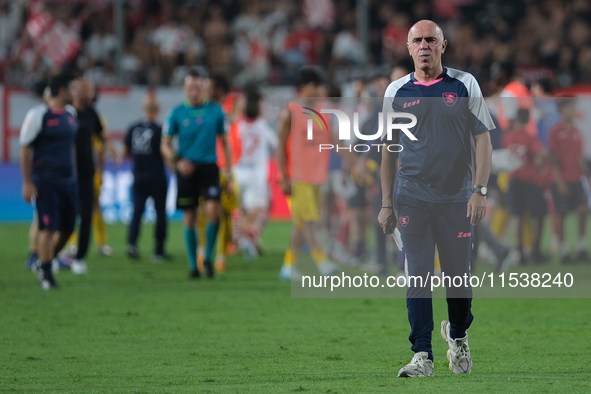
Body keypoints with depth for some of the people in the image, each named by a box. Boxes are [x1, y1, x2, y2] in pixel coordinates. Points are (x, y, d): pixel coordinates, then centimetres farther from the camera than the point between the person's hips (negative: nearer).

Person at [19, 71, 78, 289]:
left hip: (67, 180, 7)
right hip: (45, 180, -7)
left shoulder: (70, 113, 12)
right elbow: (25, 150, -9)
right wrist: (27, 183, -13)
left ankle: (42, 263, 24)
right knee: (47, 227, -8)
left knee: (67, 227, 7)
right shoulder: (38, 114, -11)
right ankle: (45, 273, 1)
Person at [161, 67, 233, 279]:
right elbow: (165, 145, 6)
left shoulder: (215, 111, 5)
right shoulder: (177, 113, 3)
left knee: (213, 210, -18)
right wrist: (177, 161, -14)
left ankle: (208, 258, 0)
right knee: (189, 217, 2)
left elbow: (225, 143, 11)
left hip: (209, 168, 0)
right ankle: (193, 265, 14)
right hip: (187, 170, 0)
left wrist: (229, 175, 7)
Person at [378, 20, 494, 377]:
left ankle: (458, 335, 30)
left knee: (458, 277, 3)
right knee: (418, 277, -7)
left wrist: (480, 190, -8)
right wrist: (387, 203, 8)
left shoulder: (465, 85, 4)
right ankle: (423, 356, -7)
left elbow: (483, 139, 3)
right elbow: (389, 148, 13)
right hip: (413, 197, 0)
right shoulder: (397, 91, 8)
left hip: (457, 198, 0)